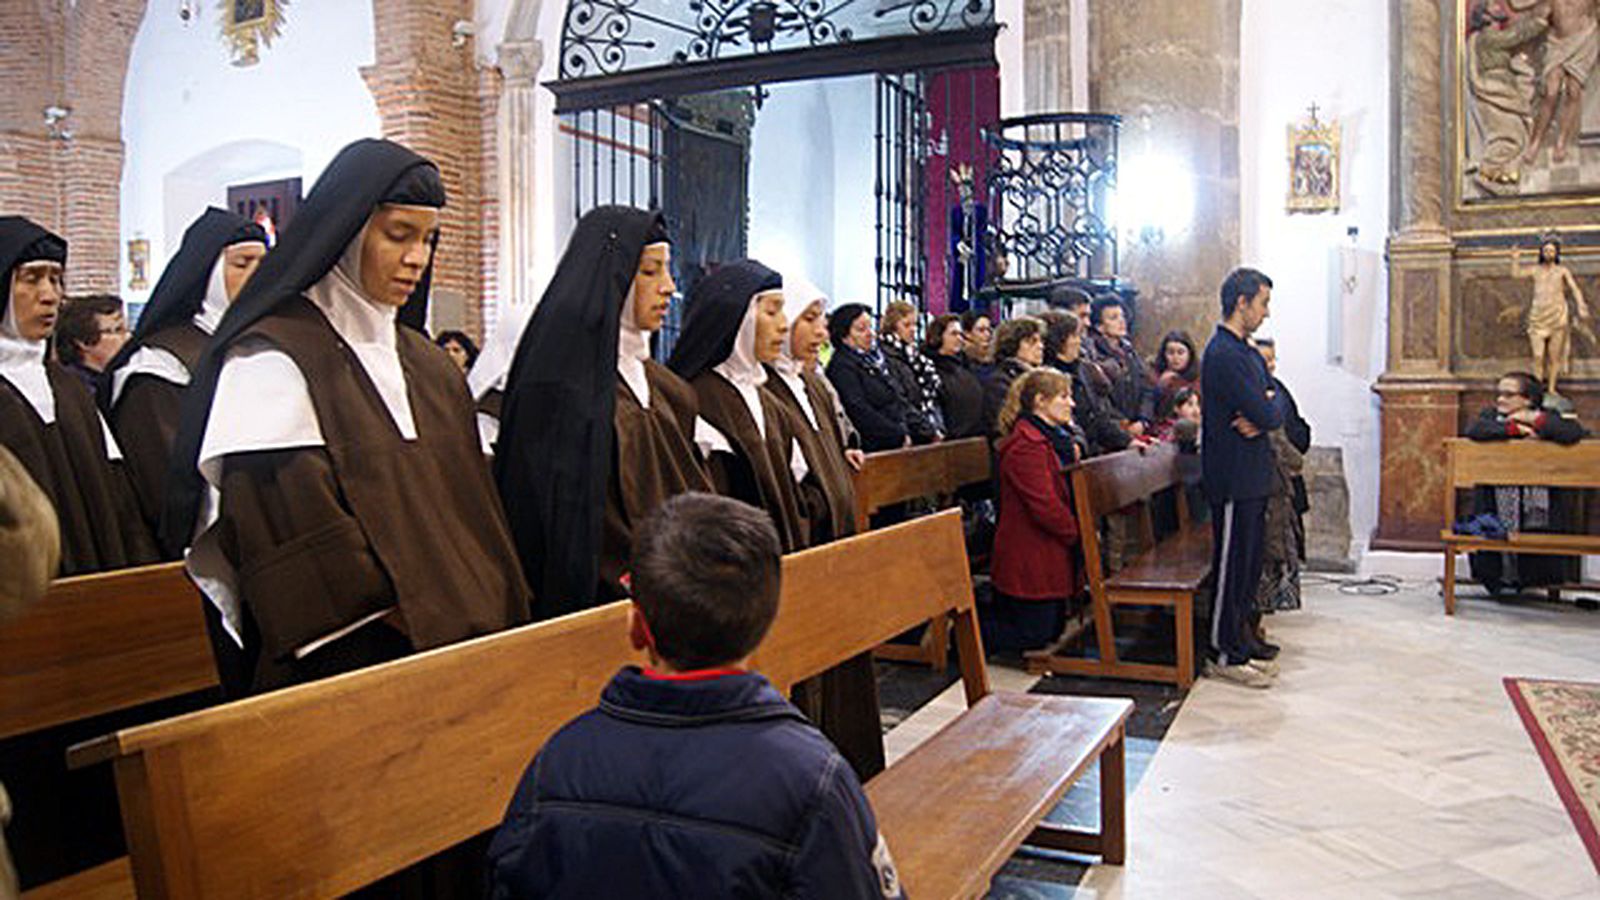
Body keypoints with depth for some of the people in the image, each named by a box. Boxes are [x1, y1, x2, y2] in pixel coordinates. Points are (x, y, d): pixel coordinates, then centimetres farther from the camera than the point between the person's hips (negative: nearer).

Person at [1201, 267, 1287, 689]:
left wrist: (1261, 417, -11)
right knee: (1232, 565, -2)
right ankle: (1223, 654, 7)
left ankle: (1240, 642, 26)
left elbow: (1276, 407, 9)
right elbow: (1266, 413, -21)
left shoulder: (1247, 353, 15)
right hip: (1234, 477, -10)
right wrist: (1267, 410, 0)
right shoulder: (1224, 355, -17)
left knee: (1248, 564, 16)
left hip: (1253, 477, 10)